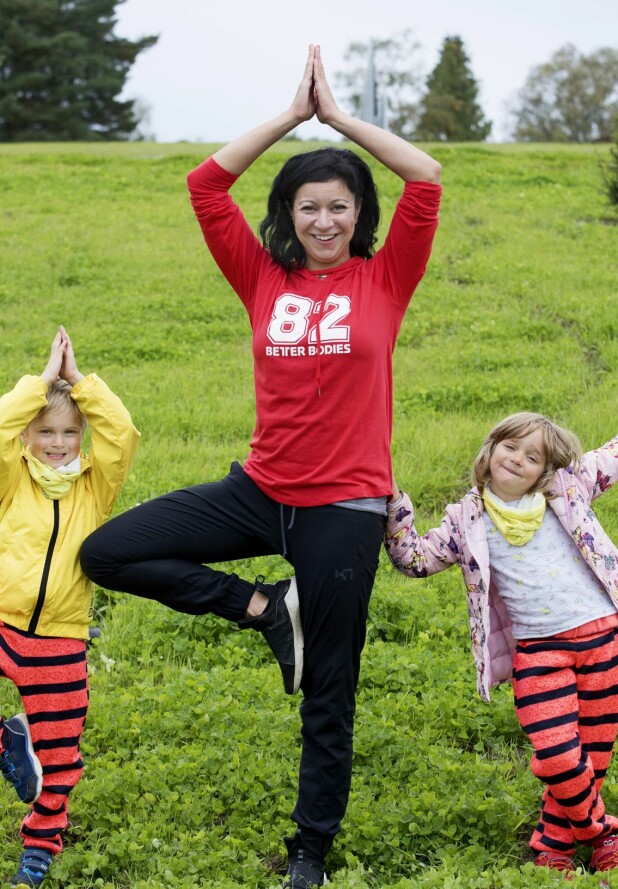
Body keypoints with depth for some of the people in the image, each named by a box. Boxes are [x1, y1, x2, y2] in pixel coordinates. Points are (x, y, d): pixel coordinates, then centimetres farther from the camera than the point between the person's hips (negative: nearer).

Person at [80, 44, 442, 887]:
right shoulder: (265, 280, 3)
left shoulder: (383, 280, -1)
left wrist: (339, 115, -5)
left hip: (344, 507, -3)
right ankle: (261, 607, 3)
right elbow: (206, 184, -2)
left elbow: (427, 180, -11)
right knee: (107, 551, -8)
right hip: (261, 490, 3)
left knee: (328, 693, 7)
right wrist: (293, 113, -1)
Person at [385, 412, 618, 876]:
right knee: (559, 759, -13)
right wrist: (393, 503, -3)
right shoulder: (468, 520, 6)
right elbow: (414, 559, 7)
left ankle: (555, 840, 29)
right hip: (537, 651, -1)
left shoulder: (567, 489, 7)